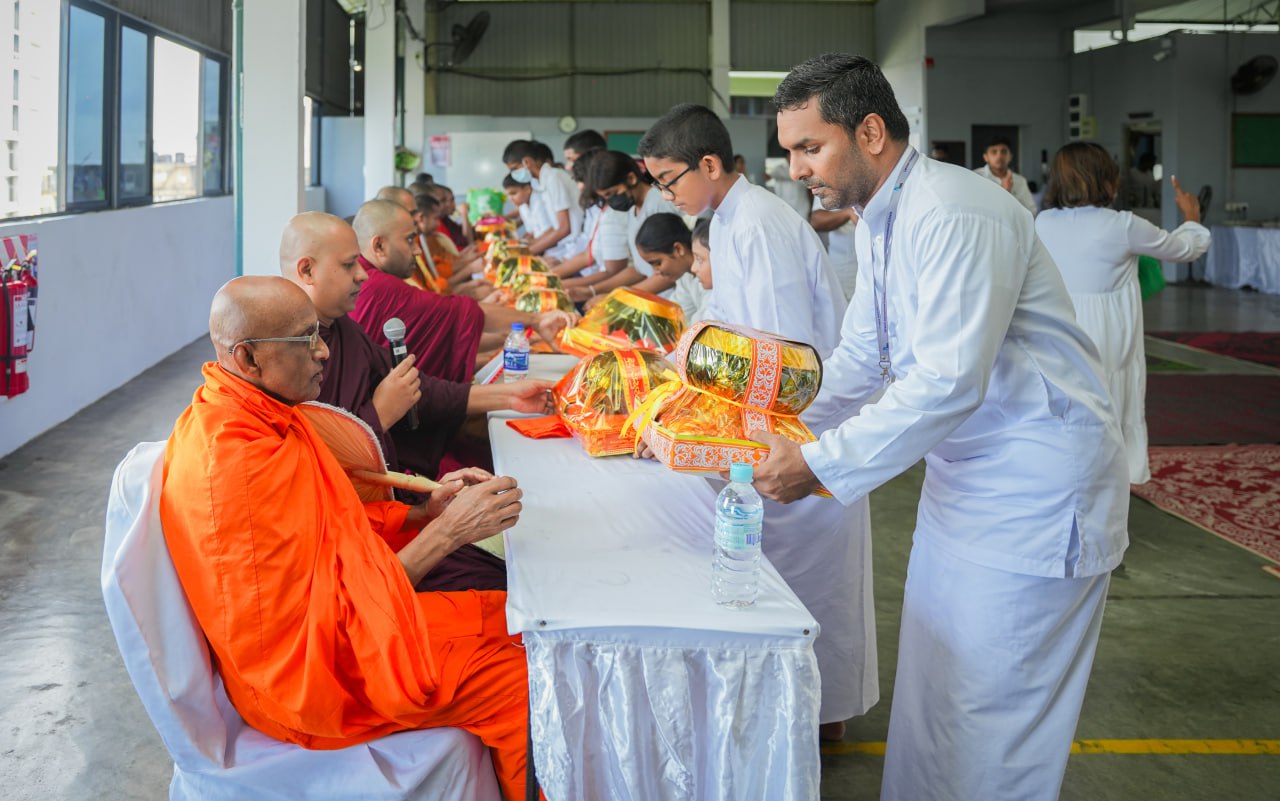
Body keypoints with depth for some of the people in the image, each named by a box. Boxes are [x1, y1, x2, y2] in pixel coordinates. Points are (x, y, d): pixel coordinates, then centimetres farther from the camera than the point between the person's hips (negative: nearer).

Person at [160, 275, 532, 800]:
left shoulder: (255, 416, 3)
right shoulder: (236, 462, -29)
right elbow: (331, 605, -27)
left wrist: (423, 513, -2)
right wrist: (447, 531, -24)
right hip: (307, 678, -10)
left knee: (509, 616, 9)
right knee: (521, 682, -14)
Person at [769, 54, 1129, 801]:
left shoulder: (953, 215, -24)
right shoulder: (880, 222, 8)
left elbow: (948, 382, -30)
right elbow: (859, 359, 13)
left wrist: (819, 466, -26)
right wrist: (783, 435, -1)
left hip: (1034, 494, -10)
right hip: (964, 482, 10)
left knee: (987, 724, 0)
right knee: (931, 695, 19)